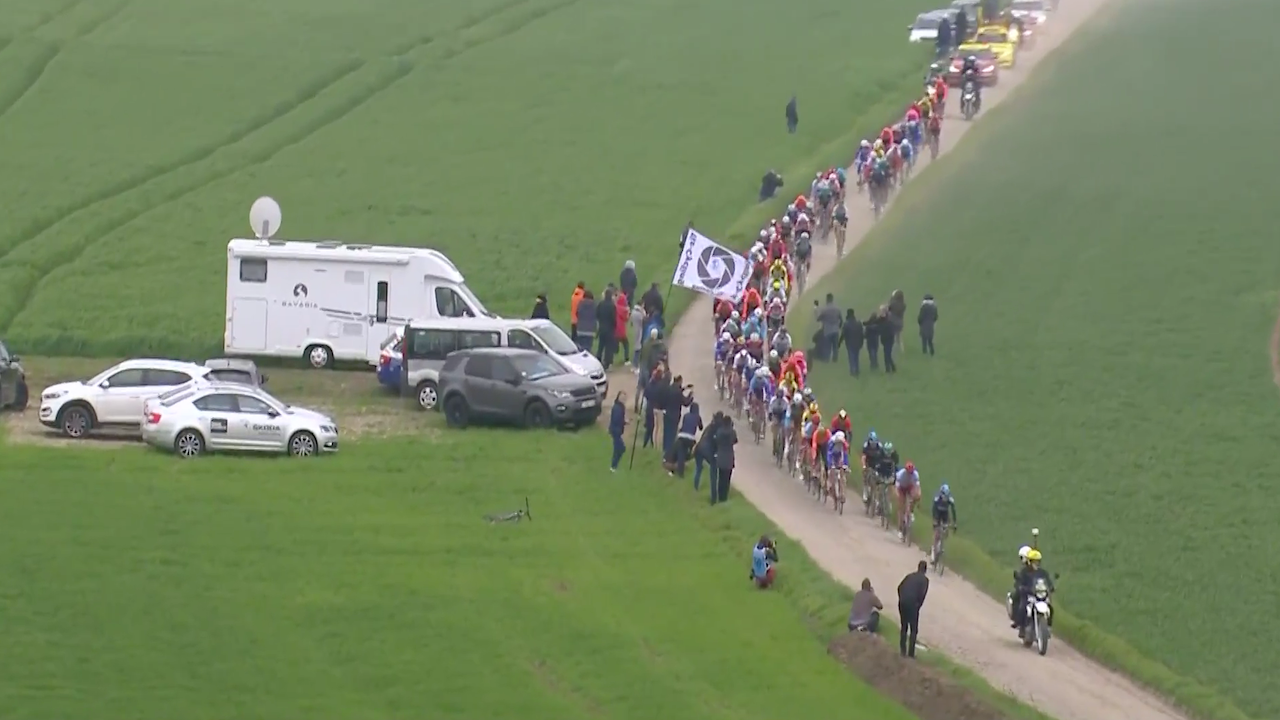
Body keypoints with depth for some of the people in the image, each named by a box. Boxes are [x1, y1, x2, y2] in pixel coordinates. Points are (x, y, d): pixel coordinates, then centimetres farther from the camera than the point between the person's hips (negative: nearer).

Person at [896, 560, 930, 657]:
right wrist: (918, 605, 2)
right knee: (914, 630, 6)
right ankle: (911, 653, 4)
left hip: (902, 603, 5)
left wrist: (901, 599, 16)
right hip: (912, 604, -5)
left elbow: (899, 587, 11)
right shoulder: (925, 579, 3)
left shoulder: (910, 576, 18)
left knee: (904, 627, 18)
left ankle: (903, 651, 18)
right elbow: (922, 593, -9)